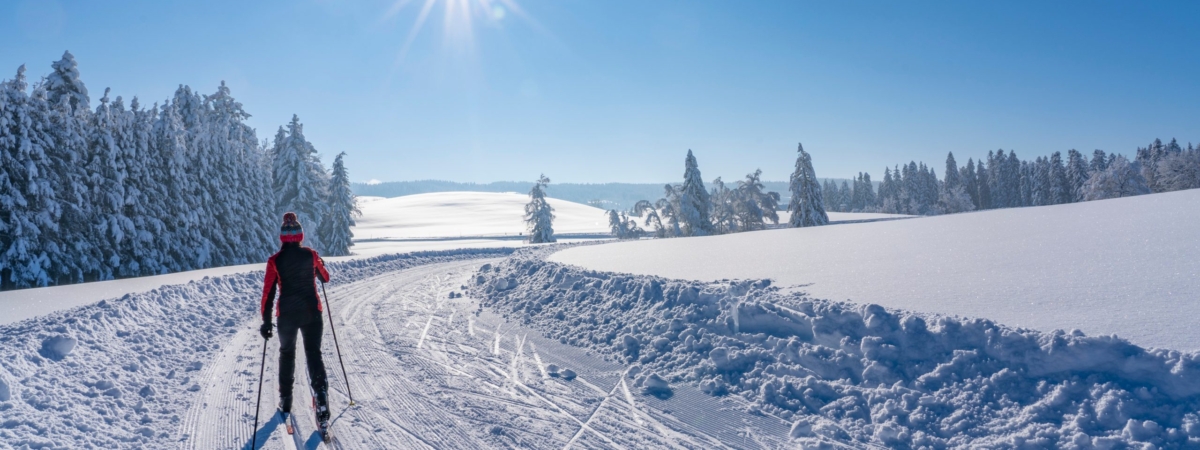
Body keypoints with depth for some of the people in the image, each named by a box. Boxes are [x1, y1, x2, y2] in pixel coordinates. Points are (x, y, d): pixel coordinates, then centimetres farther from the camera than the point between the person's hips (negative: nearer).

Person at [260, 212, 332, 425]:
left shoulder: (275, 261, -6)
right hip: (311, 312, 0)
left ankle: (286, 400, 28)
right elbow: (325, 278, 12)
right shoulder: (311, 255, -3)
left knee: (287, 354, 20)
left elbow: (268, 293, -6)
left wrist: (266, 322, -1)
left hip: (287, 314, 0)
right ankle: (321, 397, -15)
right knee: (314, 354, 4)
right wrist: (319, 265, 33)